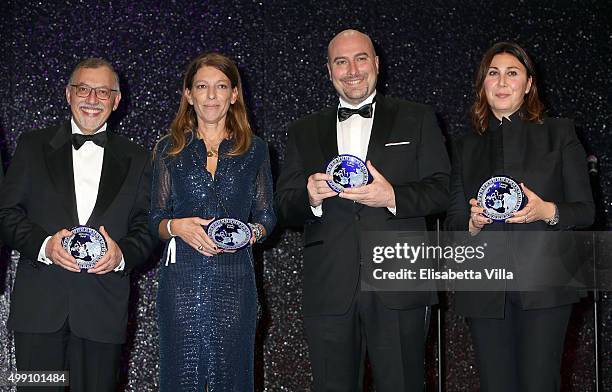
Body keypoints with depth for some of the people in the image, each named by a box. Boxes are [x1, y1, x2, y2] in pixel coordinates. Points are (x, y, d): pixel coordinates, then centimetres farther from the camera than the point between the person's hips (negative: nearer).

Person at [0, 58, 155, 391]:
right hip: (39, 307, 0)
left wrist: (122, 254, -13)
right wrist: (44, 245, -14)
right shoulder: (33, 145, 9)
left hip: (103, 313, 1)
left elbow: (146, 229, 8)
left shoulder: (136, 160, 11)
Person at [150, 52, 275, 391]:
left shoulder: (254, 149, 8)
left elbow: (266, 217, 11)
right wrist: (177, 227, -13)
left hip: (234, 278, 1)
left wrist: (251, 232, -9)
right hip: (182, 277, 0)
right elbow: (156, 220, 8)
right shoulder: (170, 149, 7)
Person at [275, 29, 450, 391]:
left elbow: (442, 190, 3)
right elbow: (285, 208, 11)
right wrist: (311, 198, -12)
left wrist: (393, 197, -15)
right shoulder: (304, 133, 16)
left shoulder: (417, 120, 10)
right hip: (328, 292, 2)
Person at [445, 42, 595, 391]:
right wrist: (473, 223, -8)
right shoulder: (466, 148, 17)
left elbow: (586, 211, 5)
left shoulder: (559, 133, 10)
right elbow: (453, 224, 15)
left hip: (544, 284, -2)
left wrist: (548, 211, -15)